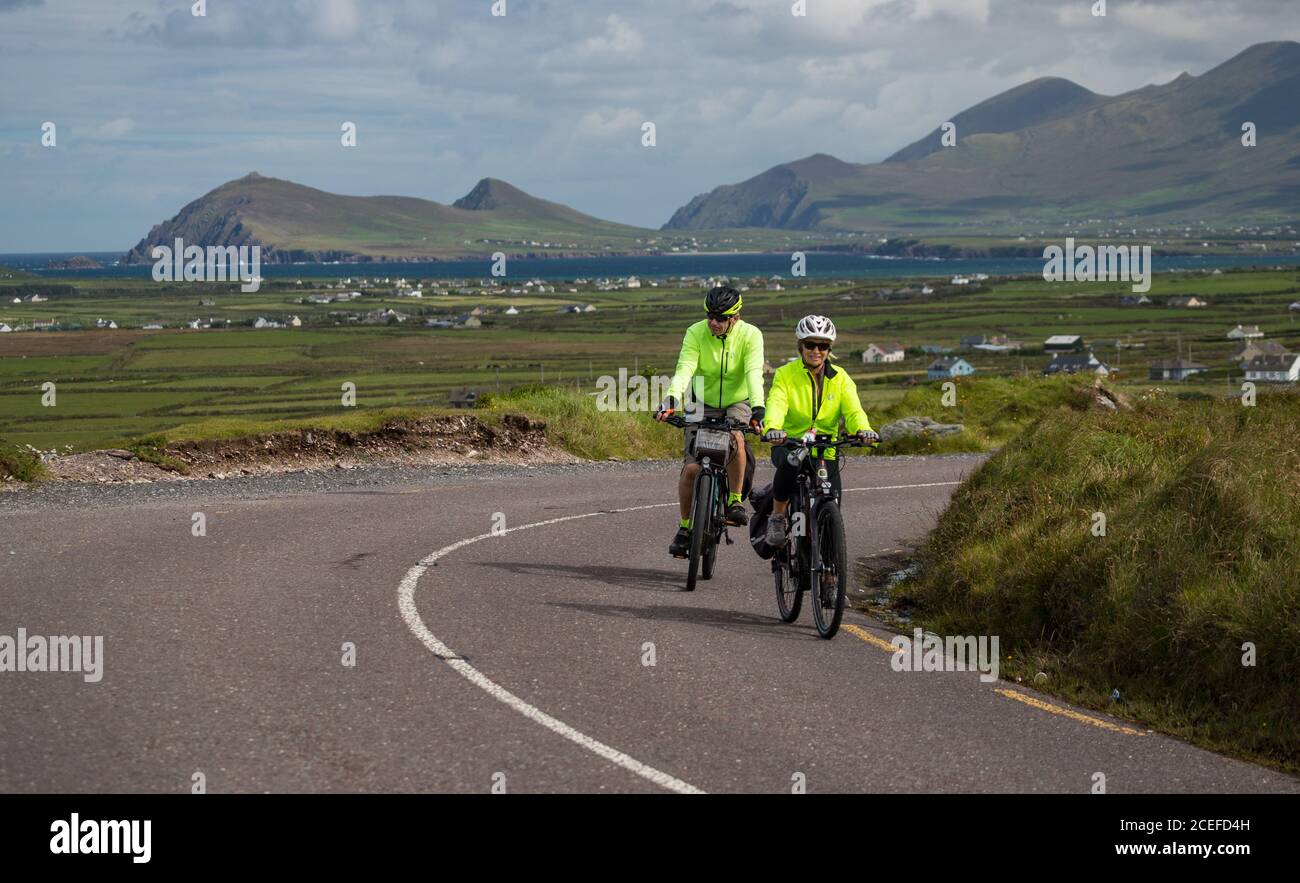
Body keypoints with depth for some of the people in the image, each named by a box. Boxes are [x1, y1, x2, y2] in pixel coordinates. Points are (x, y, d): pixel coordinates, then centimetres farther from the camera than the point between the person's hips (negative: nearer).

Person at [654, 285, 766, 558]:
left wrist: (758, 410, -46)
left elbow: (754, 373, -31)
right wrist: (671, 400, -44)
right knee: (691, 468, -11)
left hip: (738, 403, -1)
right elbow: (685, 369, -27)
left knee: (735, 438, -35)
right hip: (704, 404, 1)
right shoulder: (696, 333, -17)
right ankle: (685, 527, 9)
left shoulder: (750, 335, -19)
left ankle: (735, 502, -18)